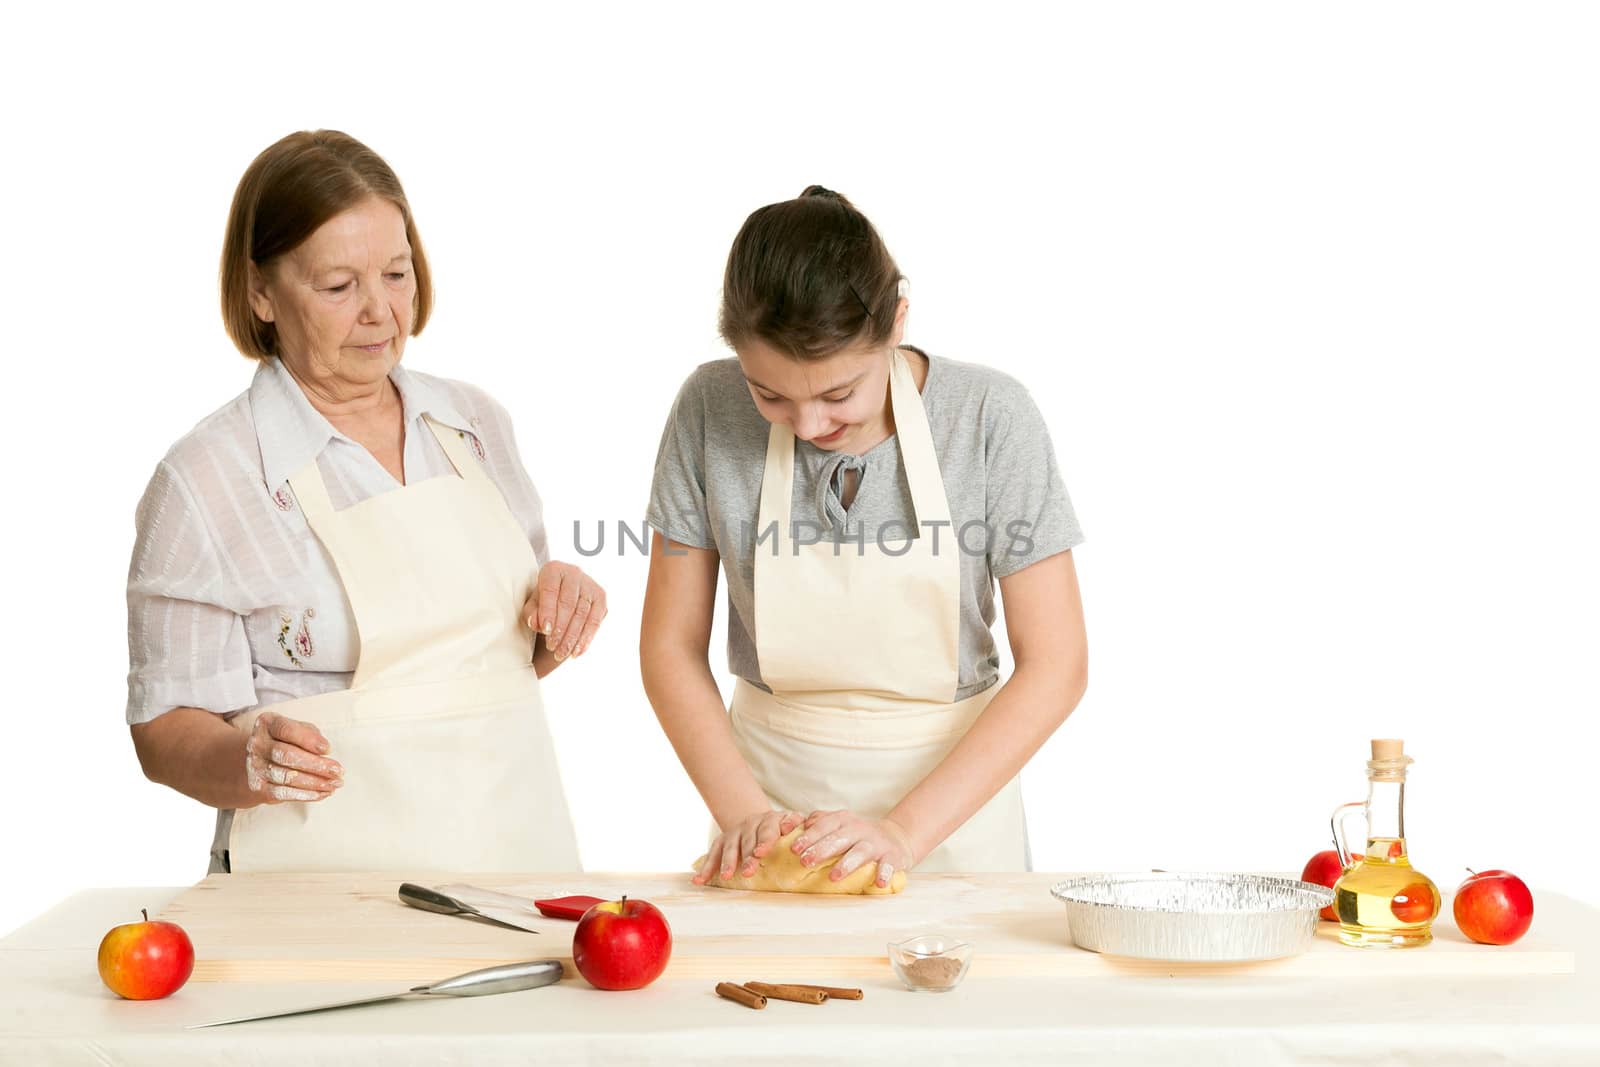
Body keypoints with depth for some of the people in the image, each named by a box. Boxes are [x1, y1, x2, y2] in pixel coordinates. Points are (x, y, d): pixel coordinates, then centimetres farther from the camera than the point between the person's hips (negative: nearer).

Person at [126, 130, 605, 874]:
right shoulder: (204, 478, -5)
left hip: (520, 850, 4)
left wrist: (559, 618, 2)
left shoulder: (474, 423, 11)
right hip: (333, 882, -4)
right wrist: (250, 761, -22)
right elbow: (167, 730, -3)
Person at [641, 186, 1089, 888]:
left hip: (951, 791, -1)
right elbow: (672, 645, -3)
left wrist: (904, 830, -20)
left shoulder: (991, 417, -15)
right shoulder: (711, 412, -10)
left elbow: (1054, 665, -13)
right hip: (771, 784, 1)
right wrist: (742, 809, -16)